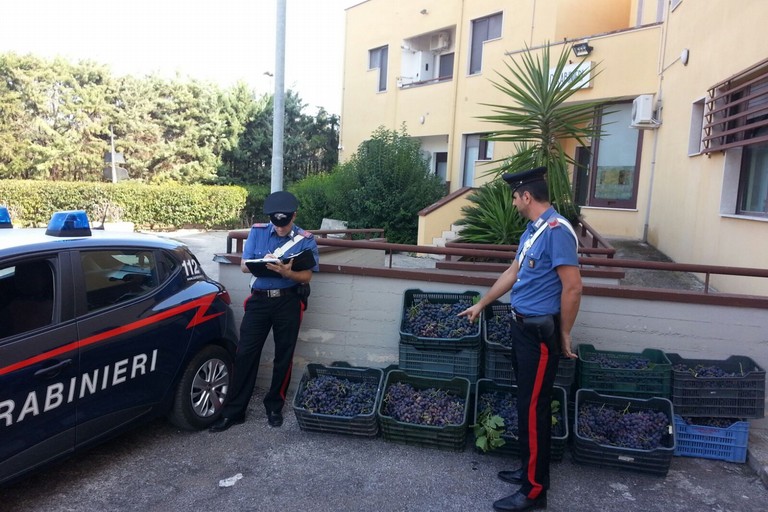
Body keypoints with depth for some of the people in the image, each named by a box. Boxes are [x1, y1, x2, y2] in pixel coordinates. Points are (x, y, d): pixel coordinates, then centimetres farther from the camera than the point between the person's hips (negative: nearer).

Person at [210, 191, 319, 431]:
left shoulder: (306, 239, -3)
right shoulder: (257, 232, 4)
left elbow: (306, 276, -8)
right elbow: (244, 265, 1)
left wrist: (286, 272, -28)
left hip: (288, 301, -1)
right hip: (259, 299, 2)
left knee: (283, 356, 8)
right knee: (245, 353, 1)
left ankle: (274, 407, 26)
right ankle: (234, 411, 12)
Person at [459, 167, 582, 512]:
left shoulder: (556, 230, -20)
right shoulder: (532, 229, 11)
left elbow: (572, 287, -22)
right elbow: (513, 274, 21)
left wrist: (563, 335, -13)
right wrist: (481, 305, 28)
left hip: (540, 332, -9)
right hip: (523, 327, 9)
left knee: (533, 409, 0)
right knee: (527, 403, 17)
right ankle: (530, 470, 32)